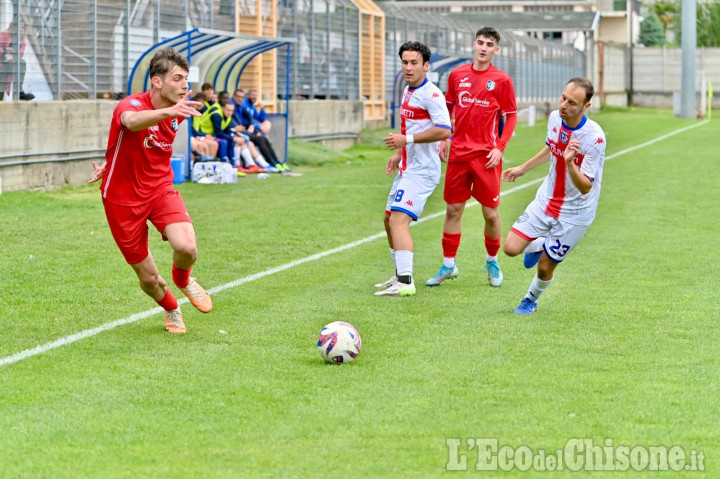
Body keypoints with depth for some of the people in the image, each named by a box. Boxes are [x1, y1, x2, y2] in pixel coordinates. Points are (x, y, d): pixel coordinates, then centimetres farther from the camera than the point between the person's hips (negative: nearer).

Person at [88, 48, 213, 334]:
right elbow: (132, 121, -50)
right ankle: (171, 310, 38)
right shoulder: (131, 105, -22)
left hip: (161, 189, 4)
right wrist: (168, 111, -68)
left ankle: (182, 279, 14)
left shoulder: (177, 112, -1)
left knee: (187, 248, -23)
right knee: (148, 278, 3)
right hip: (123, 199, -4)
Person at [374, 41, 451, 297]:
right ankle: (400, 276, 28)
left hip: (422, 170, -11)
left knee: (399, 220, -20)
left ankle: (405, 284, -24)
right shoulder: (408, 91, 15)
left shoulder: (431, 94, -16)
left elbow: (443, 131, -26)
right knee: (389, 220, 17)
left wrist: (407, 140, -24)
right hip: (407, 168, 11)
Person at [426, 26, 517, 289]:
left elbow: (511, 116, 1)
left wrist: (500, 147, -8)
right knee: (453, 209, 5)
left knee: (491, 213, 1)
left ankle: (492, 262, 21)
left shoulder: (502, 80, -3)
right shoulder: (457, 75, 7)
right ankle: (448, 265, 15)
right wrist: (443, 139, 10)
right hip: (458, 152, 3)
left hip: (486, 155, -3)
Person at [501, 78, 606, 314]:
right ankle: (539, 245, 29)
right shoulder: (555, 118, -9)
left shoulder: (594, 137, -28)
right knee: (511, 248, -6)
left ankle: (531, 299, 37)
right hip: (545, 201, 5)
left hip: (575, 213, -5)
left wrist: (570, 163, -45)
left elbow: (585, 188, -27)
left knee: (545, 266, 4)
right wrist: (522, 168, 23)